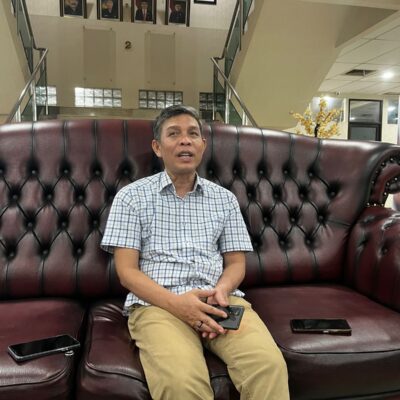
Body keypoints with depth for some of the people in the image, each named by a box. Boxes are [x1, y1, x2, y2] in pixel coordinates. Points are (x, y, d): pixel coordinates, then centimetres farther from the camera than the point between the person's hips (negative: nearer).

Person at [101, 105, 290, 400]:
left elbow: (236, 262, 14)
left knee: (269, 364, -26)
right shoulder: (131, 196, 6)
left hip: (219, 300, 3)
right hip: (157, 303, -2)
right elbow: (127, 271, 1)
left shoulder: (225, 198, 15)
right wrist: (175, 302, -16)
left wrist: (222, 289, -10)